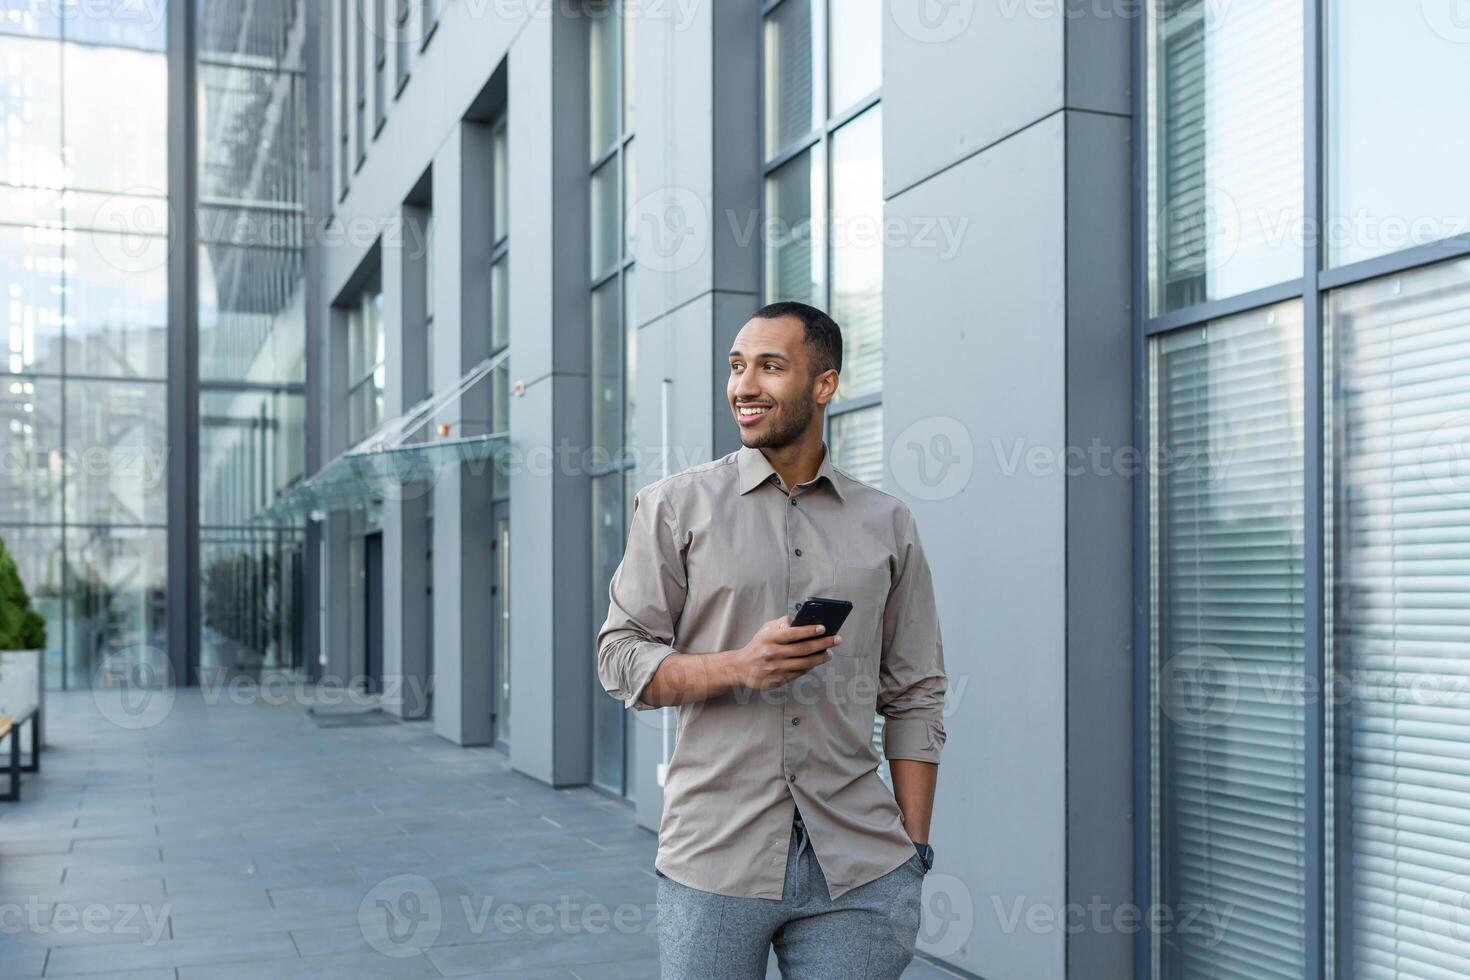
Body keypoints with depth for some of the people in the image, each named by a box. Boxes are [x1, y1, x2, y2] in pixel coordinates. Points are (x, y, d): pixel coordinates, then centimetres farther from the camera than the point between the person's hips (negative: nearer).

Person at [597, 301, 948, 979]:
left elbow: (916, 697, 9)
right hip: (714, 863, -1)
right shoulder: (676, 505, 4)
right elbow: (620, 656, 2)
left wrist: (914, 853, 4)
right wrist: (739, 665, -15)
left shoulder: (887, 524, 9)